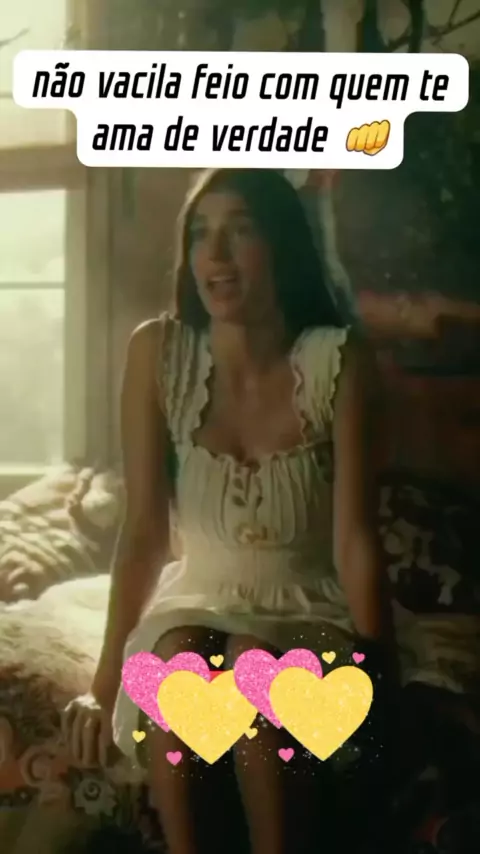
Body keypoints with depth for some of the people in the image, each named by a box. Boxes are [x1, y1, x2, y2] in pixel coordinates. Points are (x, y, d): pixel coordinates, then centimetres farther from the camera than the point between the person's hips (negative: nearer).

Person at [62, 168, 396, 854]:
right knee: (174, 656, -30)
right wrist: (106, 681, -13)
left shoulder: (339, 360, -16)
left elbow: (355, 540, -16)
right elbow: (144, 529, -11)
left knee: (252, 666, -32)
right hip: (199, 598, 2)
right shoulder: (157, 351, -11)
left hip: (309, 611, -1)